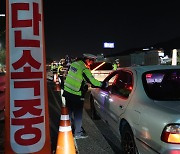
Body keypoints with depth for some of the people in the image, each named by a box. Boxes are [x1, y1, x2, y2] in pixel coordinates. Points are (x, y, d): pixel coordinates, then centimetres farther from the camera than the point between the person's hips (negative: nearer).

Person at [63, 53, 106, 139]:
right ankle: (78, 133, 18)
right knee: (78, 114, 6)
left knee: (69, 111, 20)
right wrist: (103, 84, -5)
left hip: (67, 91, 8)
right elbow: (93, 82, -18)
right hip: (76, 95, -8)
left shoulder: (74, 64, 6)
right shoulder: (85, 69, -18)